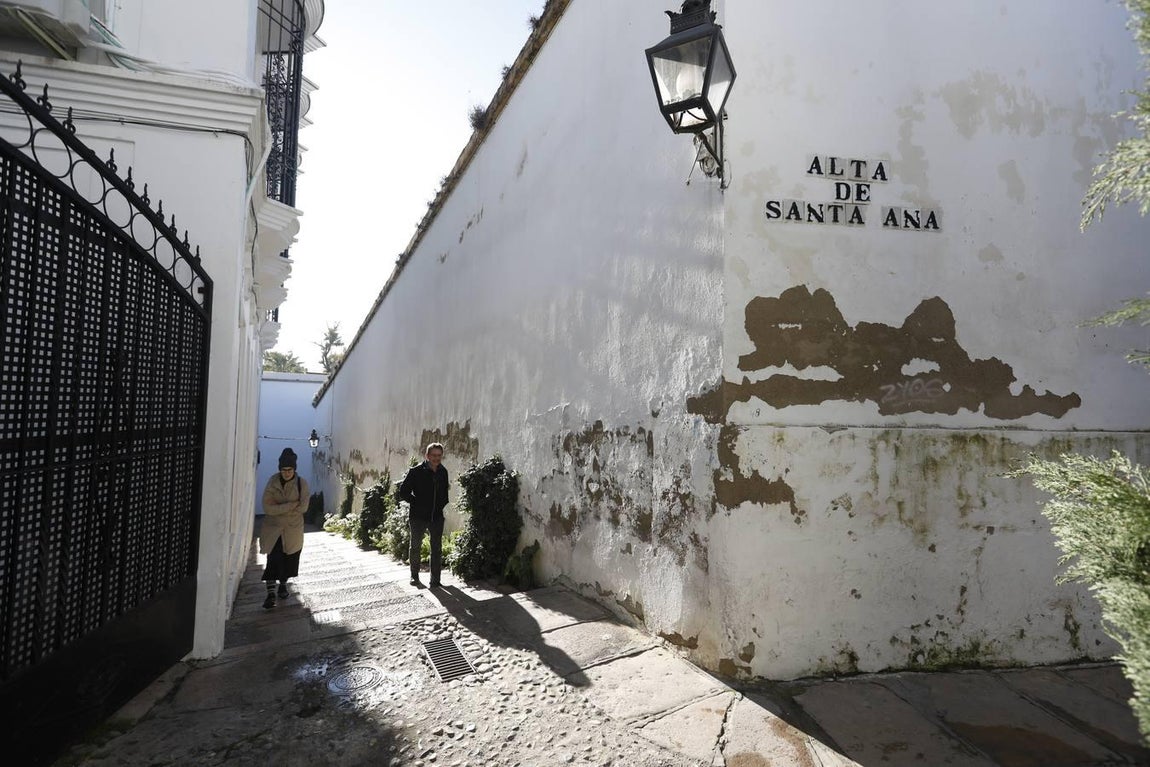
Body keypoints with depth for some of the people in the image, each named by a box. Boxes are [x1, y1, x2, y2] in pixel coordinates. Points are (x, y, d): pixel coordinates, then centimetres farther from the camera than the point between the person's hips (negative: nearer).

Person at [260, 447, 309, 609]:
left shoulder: (302, 483, -8)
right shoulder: (272, 482, -9)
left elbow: (303, 507, -14)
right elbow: (267, 507, -17)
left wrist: (280, 509, -17)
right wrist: (291, 505, -23)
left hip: (293, 529, 1)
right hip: (273, 528, -1)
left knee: (289, 559, 12)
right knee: (273, 559, -11)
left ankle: (283, 584, 35)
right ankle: (271, 594, -6)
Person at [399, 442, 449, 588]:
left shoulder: (443, 472, 4)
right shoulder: (416, 471, -10)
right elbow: (403, 492, -6)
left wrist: (442, 505, 5)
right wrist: (417, 502, -7)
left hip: (437, 517, 3)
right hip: (418, 516, -3)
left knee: (437, 549, 5)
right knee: (415, 547, 11)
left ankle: (435, 580, 13)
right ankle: (414, 576, 28)